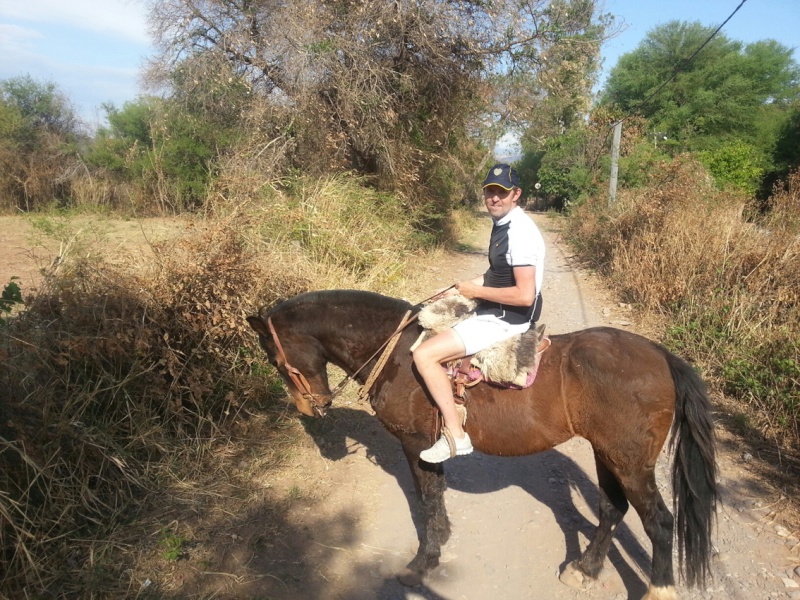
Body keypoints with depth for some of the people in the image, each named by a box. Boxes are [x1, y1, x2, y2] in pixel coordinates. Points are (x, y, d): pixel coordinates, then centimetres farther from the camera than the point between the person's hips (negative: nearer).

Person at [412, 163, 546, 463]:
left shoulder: (520, 232, -21)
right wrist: (460, 289, 11)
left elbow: (525, 295, -27)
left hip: (506, 319, -10)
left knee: (424, 354, -20)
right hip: (494, 311, 11)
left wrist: (477, 291, -16)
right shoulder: (502, 223, 9)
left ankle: (456, 435, -10)